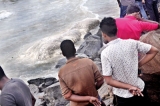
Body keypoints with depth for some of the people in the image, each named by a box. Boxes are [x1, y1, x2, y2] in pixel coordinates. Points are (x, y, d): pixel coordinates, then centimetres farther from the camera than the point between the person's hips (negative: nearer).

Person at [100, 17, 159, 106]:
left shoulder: (105, 53, -21)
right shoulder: (132, 43, -11)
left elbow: (109, 81, -20)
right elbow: (154, 51, -1)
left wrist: (129, 87, -17)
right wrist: (138, 65, -2)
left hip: (122, 96, -3)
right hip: (140, 89, 3)